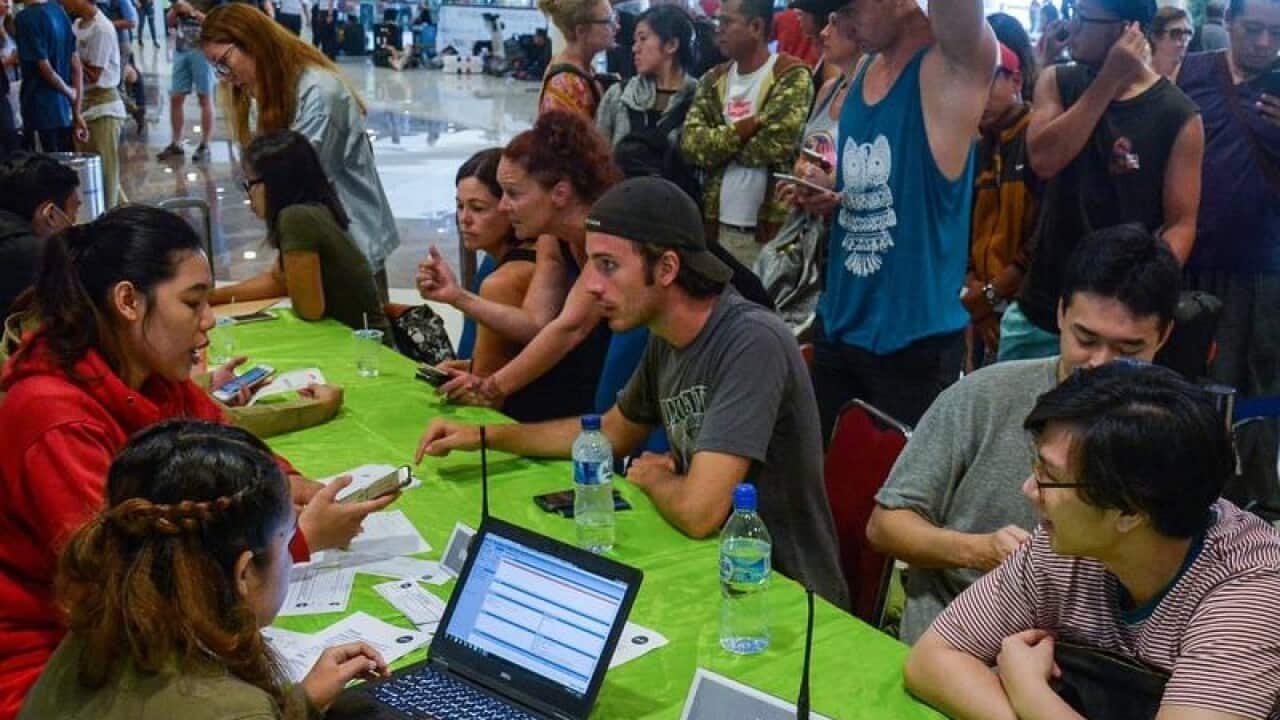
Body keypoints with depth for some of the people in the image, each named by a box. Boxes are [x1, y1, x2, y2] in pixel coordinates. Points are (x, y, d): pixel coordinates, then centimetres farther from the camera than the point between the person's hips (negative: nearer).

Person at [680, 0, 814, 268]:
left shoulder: (791, 76, -6)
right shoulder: (713, 80, 12)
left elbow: (775, 144, -20)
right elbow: (690, 145, -1)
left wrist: (718, 143, -6)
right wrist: (745, 128, -13)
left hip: (772, 229, -5)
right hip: (718, 227, 6)